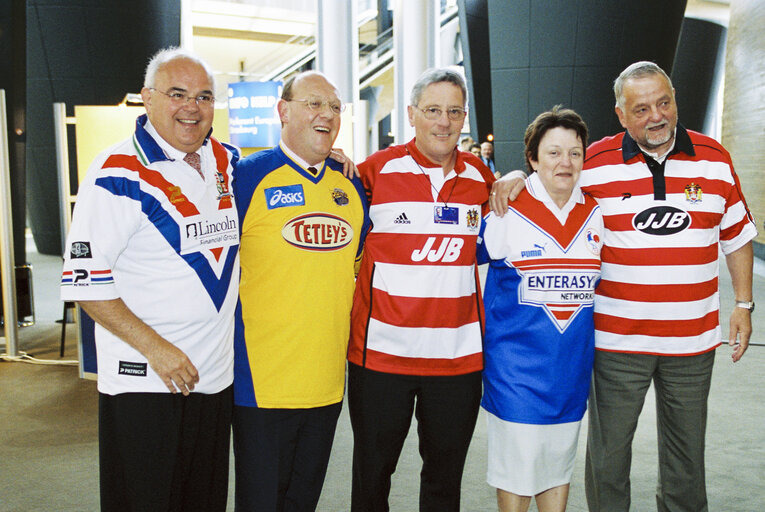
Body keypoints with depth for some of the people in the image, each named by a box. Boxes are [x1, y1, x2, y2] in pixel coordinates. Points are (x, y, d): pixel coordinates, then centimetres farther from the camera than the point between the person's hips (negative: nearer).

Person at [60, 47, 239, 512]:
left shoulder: (228, 162, 7)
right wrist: (156, 348, -18)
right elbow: (84, 281, -14)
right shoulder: (120, 173, -11)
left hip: (217, 379, 6)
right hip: (144, 383, -6)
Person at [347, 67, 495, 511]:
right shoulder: (377, 170, -3)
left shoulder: (481, 177, 6)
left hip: (459, 355, 3)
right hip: (381, 352, -2)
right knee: (372, 474, 13)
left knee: (446, 476, 17)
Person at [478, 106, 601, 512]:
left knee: (561, 459, 17)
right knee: (518, 462, 4)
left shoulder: (594, 213, 5)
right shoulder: (507, 210, -9)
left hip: (573, 360, 5)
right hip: (516, 360, -4)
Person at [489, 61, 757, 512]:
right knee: (609, 448, 10)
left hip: (693, 337, 2)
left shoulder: (716, 159, 2)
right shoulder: (594, 164, -6)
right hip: (617, 338, -2)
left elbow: (737, 237, 9)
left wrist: (744, 305, 7)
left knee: (687, 448, 18)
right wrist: (516, 178, -13)